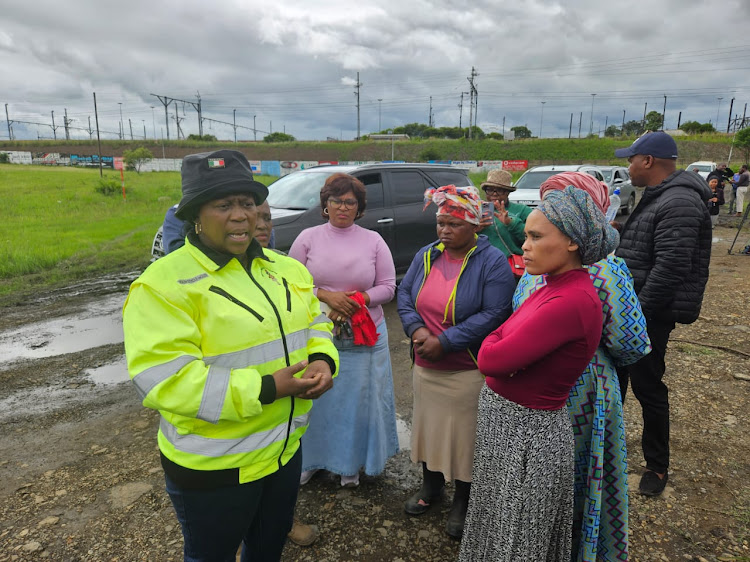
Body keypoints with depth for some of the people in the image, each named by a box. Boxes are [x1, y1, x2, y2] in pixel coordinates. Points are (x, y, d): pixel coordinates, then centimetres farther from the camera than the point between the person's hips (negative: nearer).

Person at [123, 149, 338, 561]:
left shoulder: (286, 269, 2)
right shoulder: (164, 283, -21)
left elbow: (315, 322, 10)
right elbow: (163, 379, -27)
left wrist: (322, 360, -13)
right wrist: (265, 389, -30)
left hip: (286, 447, 6)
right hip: (213, 467, -6)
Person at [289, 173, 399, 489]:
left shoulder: (374, 241, 2)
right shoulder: (307, 238, 1)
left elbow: (387, 287, 1)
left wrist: (358, 300, -15)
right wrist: (326, 297, -16)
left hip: (363, 337, 0)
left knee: (358, 400, 9)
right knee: (316, 398, 10)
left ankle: (351, 464, 29)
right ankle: (312, 458, 32)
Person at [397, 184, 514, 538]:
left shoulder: (493, 262, -12)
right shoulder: (426, 256, 5)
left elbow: (494, 314, -20)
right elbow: (405, 294, 6)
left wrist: (444, 342, -22)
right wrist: (416, 328, -14)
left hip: (468, 371, -5)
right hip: (425, 367, 5)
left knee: (465, 433, 8)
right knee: (429, 426, 17)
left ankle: (462, 502, 31)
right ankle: (431, 486, 41)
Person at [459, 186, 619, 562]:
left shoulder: (572, 302, -28)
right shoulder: (556, 288, 3)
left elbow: (491, 359, -26)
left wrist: (496, 340, -9)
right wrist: (505, 342, -11)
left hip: (527, 434, -8)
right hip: (506, 422, 8)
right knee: (499, 529, 28)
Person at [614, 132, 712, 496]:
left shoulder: (678, 203, -20)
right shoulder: (657, 197, 13)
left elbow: (670, 267, -27)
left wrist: (639, 311, -24)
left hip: (649, 314, -10)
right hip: (630, 307, 10)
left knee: (647, 386, 3)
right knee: (614, 375, 21)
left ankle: (657, 465, 22)